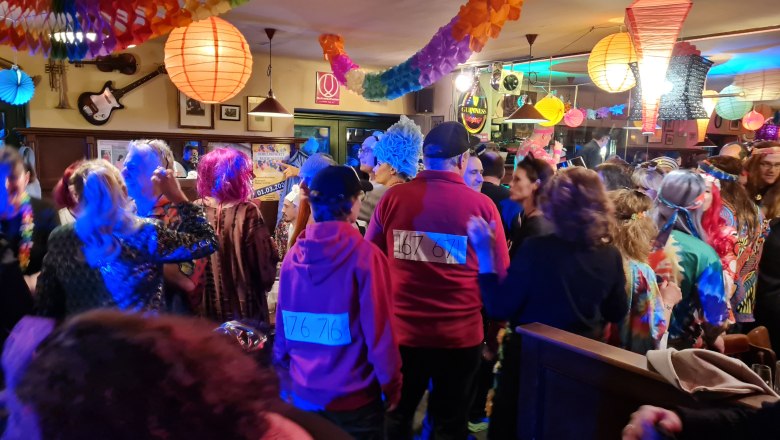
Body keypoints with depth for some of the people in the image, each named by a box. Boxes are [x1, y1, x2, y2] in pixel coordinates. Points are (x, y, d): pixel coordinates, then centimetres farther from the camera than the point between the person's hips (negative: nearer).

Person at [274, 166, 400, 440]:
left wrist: (286, 379, 15)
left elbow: (283, 327, 2)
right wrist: (391, 384, -2)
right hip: (353, 396, -4)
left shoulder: (294, 255, -5)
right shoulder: (364, 254, -18)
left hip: (303, 392, 4)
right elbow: (379, 330, -15)